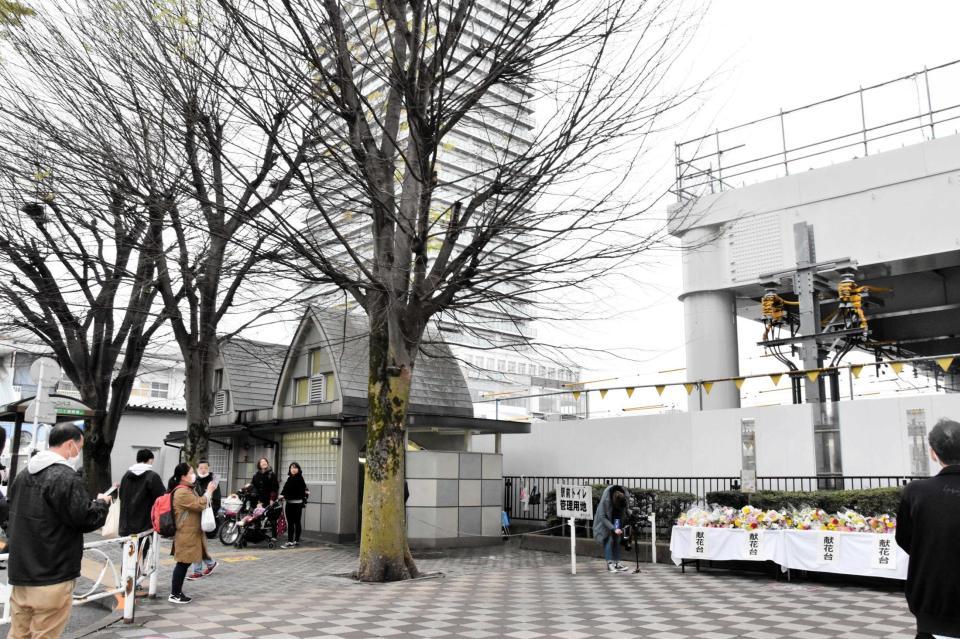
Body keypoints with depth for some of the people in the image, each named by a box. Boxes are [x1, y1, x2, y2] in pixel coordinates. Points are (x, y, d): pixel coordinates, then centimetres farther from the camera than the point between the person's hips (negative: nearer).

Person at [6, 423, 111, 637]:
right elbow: (86, 519, -19)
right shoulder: (65, 477, -18)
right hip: (52, 578, -8)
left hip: (19, 572, 9)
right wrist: (102, 503, 1)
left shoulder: (24, 475, 11)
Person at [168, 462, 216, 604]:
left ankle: (177, 592, 19)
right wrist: (209, 491, -12)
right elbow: (200, 505, -22)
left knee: (184, 563, 13)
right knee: (183, 563, -5)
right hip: (186, 535, -10)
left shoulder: (187, 490, 16)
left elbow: (196, 505, 22)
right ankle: (174, 595, 3)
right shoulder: (182, 492, -19)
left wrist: (208, 492, 8)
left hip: (190, 533, 10)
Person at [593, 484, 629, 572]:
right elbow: (602, 517, -27)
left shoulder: (624, 497, -24)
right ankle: (609, 563, -6)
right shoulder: (605, 500, -35)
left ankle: (617, 563, 7)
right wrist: (613, 528, -34)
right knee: (609, 540, -11)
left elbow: (625, 511, -3)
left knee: (617, 540, 2)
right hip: (605, 521, -4)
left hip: (616, 520, 4)